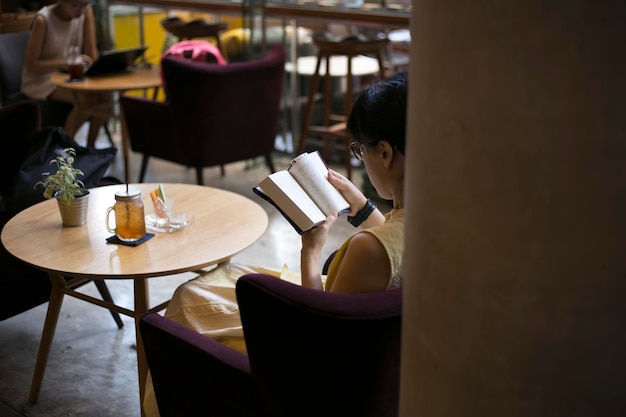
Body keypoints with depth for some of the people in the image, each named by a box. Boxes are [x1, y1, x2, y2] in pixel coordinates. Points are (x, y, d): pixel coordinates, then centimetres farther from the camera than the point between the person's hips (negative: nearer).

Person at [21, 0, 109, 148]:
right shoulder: (43, 20, -21)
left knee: (104, 94, -23)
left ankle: (90, 146, -6)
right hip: (41, 80, -5)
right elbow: (30, 65, -20)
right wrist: (66, 62, -34)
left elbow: (91, 52, -4)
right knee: (87, 98, -30)